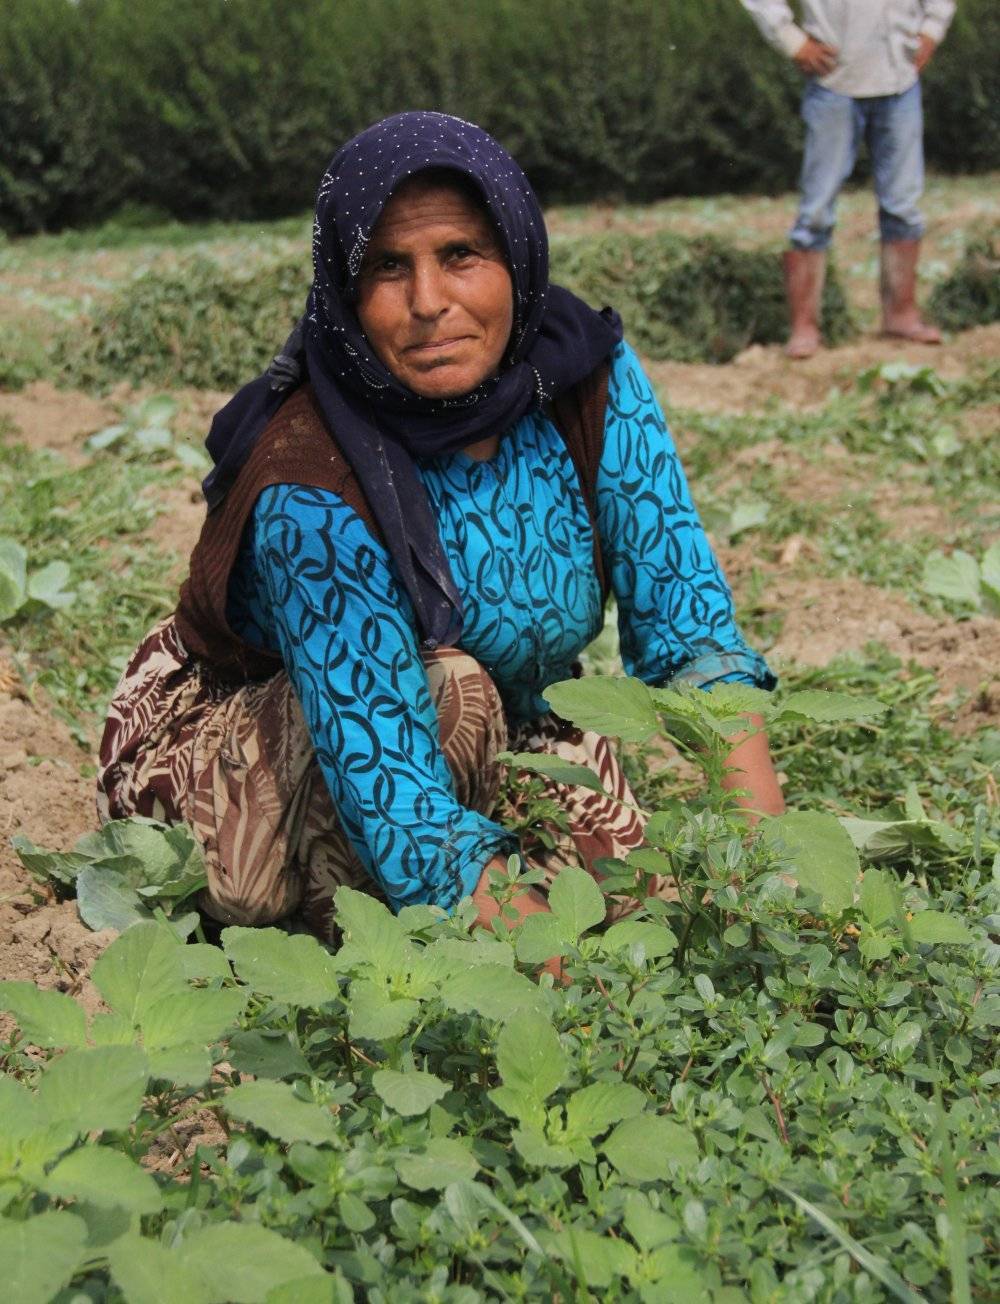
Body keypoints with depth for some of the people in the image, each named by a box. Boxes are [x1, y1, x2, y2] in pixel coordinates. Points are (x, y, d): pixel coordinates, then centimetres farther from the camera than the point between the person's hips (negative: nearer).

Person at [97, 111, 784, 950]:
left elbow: (684, 612, -17)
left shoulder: (586, 376, -17)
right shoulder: (312, 493, -33)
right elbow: (390, 790, -38)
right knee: (452, 688, -34)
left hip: (484, 750, 5)